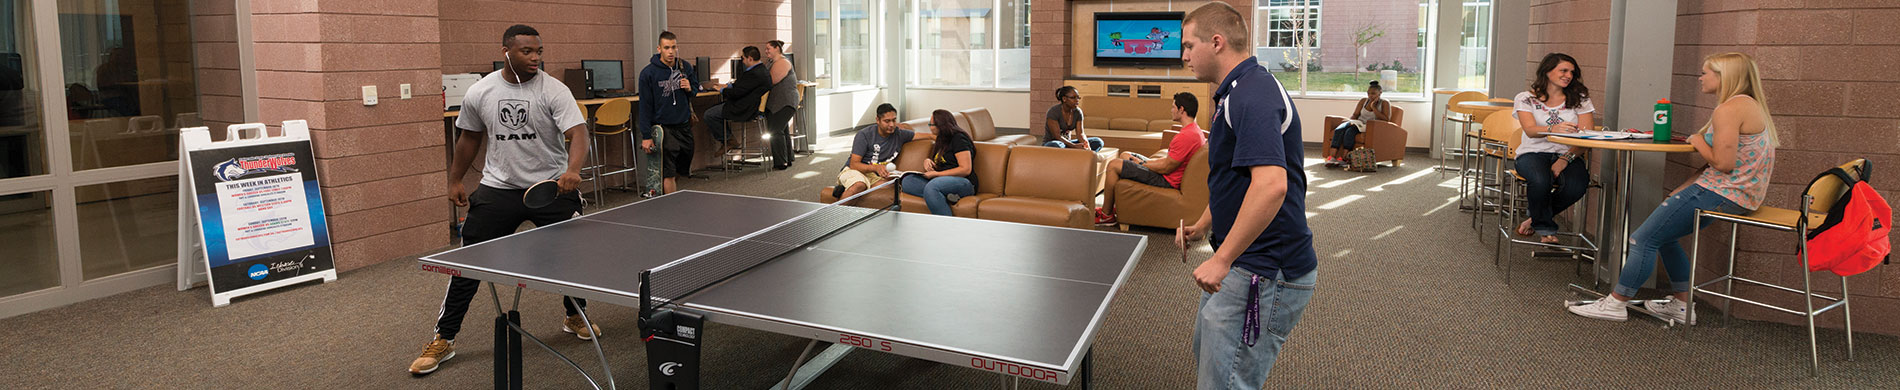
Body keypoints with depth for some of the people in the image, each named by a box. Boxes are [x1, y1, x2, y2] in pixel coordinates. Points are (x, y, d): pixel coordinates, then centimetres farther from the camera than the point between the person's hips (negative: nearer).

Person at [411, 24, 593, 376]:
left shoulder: (554, 90, -12)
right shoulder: (479, 93, -2)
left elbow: (578, 132, -23)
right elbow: (470, 137, 14)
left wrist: (573, 170, -41)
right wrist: (455, 180, 17)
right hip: (499, 188, 1)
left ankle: (575, 317, 35)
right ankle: (443, 340, 12)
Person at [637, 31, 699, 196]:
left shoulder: (685, 67, 3)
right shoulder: (648, 73, -9)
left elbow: (696, 86, 21)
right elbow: (645, 106, -7)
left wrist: (690, 88, -5)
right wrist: (646, 136, -11)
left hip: (684, 126, 5)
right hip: (663, 128, -5)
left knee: (679, 172, 13)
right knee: (668, 174, -9)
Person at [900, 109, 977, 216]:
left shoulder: (959, 138, -5)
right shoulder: (941, 140, 22)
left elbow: (966, 169, -14)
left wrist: (936, 174, -12)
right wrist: (927, 161, 9)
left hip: (963, 182, -9)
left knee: (931, 186, -39)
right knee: (907, 181, -13)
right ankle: (945, 196, -30)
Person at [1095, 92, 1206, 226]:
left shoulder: (1186, 136, -26)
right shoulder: (1194, 129, 8)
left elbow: (1166, 167, -24)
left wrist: (1141, 163, -9)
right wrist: (1146, 160, 3)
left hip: (1166, 180, -11)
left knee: (1114, 166, -12)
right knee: (1125, 155, 19)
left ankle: (1106, 215, -2)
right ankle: (1113, 205, 18)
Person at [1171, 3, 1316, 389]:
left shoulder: (1252, 94, -21)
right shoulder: (1236, 93, 15)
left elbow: (1271, 185, -34)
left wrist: (1222, 260, -30)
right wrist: (1202, 226, 17)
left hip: (1267, 275, -11)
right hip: (1248, 266, 11)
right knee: (1206, 357, 25)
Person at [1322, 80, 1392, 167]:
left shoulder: (1385, 103, 2)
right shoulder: (1363, 101, 15)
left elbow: (1386, 119, -10)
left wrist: (1373, 107, -12)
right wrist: (1352, 121, -9)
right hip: (1358, 123, 5)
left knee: (1350, 131, -36)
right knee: (1338, 130, -28)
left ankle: (1343, 159, -39)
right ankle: (1331, 157, -41)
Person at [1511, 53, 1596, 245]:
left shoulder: (1580, 100, 10)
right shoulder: (1525, 99, 5)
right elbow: (1531, 130, -13)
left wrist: (1566, 159, -18)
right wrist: (1554, 129, -36)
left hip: (1569, 154, 2)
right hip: (1534, 153, -2)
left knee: (1577, 185, -31)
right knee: (1541, 180, -37)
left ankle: (1536, 217, -1)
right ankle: (1546, 229, -8)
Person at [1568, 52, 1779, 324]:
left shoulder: (1729, 109, -18)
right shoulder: (1751, 105, 16)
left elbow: (1723, 163, -24)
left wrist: (1698, 142, -7)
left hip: (1722, 194, -11)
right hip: (1740, 194, 11)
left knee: (1645, 238, -9)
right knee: (1662, 235, 19)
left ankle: (1616, 303, -3)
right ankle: (1681, 305, 21)